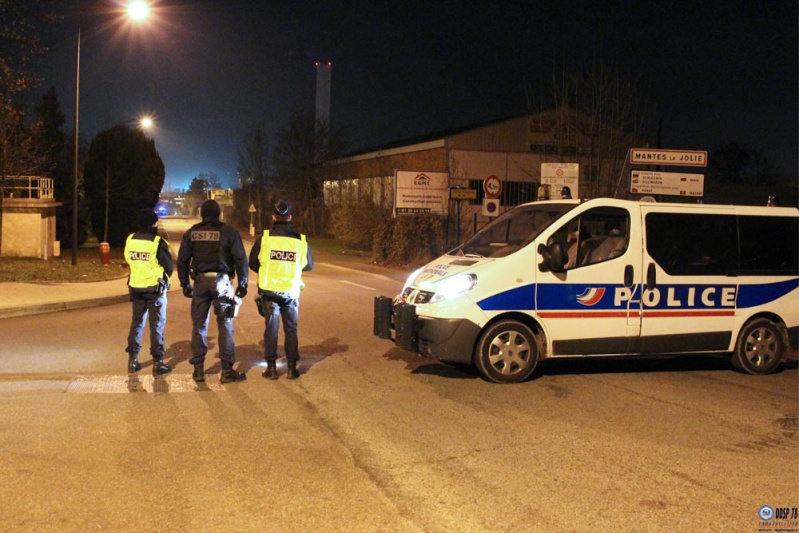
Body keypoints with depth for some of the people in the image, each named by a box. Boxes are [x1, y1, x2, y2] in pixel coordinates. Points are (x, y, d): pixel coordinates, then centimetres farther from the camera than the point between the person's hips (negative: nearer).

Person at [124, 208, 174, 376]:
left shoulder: (130, 240, -2)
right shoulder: (158, 242, -16)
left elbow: (128, 261, 11)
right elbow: (169, 267, -9)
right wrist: (164, 278, 11)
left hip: (136, 287, 5)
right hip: (155, 288, -5)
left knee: (137, 322, 16)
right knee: (157, 325, 2)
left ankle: (132, 360, 19)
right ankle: (158, 362, 3)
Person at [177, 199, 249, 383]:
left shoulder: (192, 233, 6)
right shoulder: (228, 231, -2)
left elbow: (182, 261, 7)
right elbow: (241, 259, -5)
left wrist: (185, 284, 15)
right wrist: (242, 285, 3)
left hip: (200, 282, 3)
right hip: (221, 282, -2)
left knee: (199, 326, 10)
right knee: (225, 326, 2)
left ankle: (198, 370, 13)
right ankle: (227, 370, 1)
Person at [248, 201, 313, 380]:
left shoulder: (263, 238, -9)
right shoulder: (300, 240, -5)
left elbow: (252, 263, 1)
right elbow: (309, 265, 8)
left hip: (269, 291, 0)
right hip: (291, 292, 1)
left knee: (271, 328, 9)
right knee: (291, 329, 11)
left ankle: (271, 367, 10)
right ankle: (292, 367, 12)